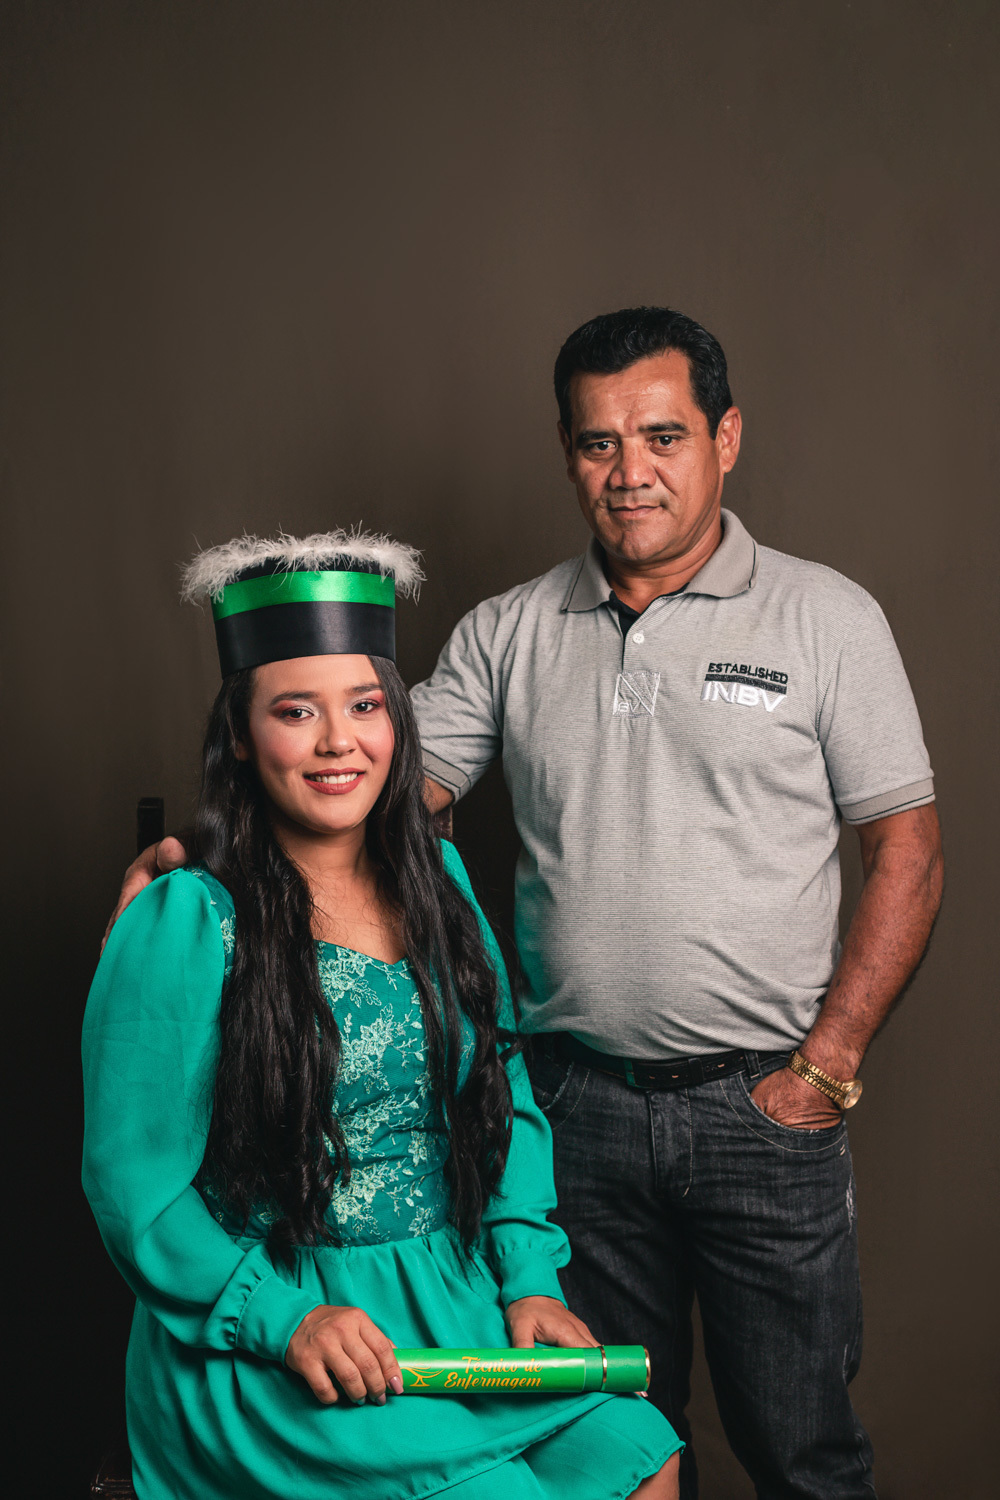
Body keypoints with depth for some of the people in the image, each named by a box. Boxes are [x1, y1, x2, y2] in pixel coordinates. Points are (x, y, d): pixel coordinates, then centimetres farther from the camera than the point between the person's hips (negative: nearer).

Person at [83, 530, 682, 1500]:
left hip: (460, 1304, 6)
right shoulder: (183, 926, -11)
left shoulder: (440, 880, 9)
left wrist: (528, 1273, 1)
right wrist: (283, 1315, -19)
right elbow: (134, 1189, -9)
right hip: (258, 1347, -5)